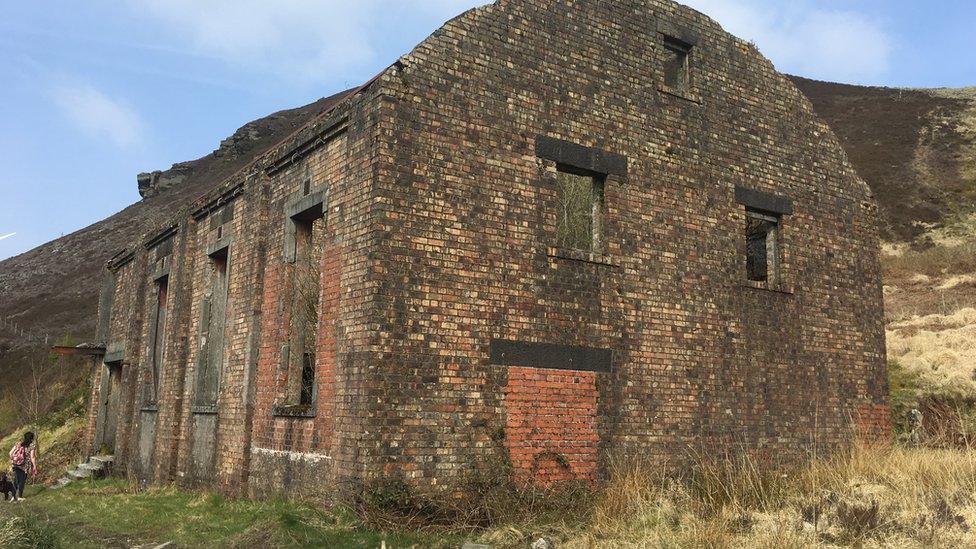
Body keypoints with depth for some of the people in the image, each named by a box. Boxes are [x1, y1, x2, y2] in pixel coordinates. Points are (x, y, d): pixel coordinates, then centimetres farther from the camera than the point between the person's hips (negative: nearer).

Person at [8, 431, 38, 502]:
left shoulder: (19, 443, 5)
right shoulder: (31, 446, -9)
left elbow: (11, 452, 4)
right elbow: (32, 457, -11)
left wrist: (12, 460, 18)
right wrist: (35, 466, -4)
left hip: (16, 465, 4)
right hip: (25, 466, -4)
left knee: (16, 480, 13)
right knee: (22, 480, 5)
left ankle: (14, 496, 13)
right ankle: (20, 496, 8)